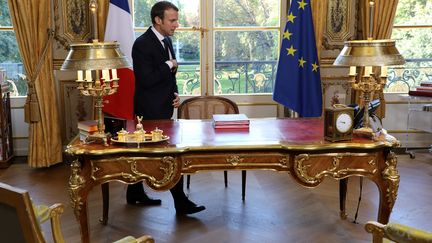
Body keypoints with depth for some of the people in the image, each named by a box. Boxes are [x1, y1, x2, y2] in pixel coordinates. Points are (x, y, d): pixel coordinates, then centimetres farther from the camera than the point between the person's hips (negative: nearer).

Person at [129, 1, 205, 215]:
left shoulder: (166, 41, 10)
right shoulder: (142, 44, -17)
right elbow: (146, 80, -24)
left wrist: (175, 93, 4)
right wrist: (169, 65, -14)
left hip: (162, 107, 9)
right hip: (150, 110, -9)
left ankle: (135, 194, 30)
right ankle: (181, 203, 3)